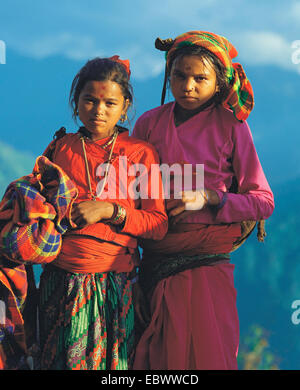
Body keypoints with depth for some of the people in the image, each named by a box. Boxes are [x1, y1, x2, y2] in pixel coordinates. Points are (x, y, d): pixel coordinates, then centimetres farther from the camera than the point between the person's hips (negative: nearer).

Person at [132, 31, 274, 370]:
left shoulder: (231, 126, -3)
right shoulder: (150, 123, 4)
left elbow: (263, 202, -2)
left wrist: (208, 198, -15)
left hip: (207, 265, -2)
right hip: (155, 265, 2)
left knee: (206, 356, 3)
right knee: (158, 356, 11)